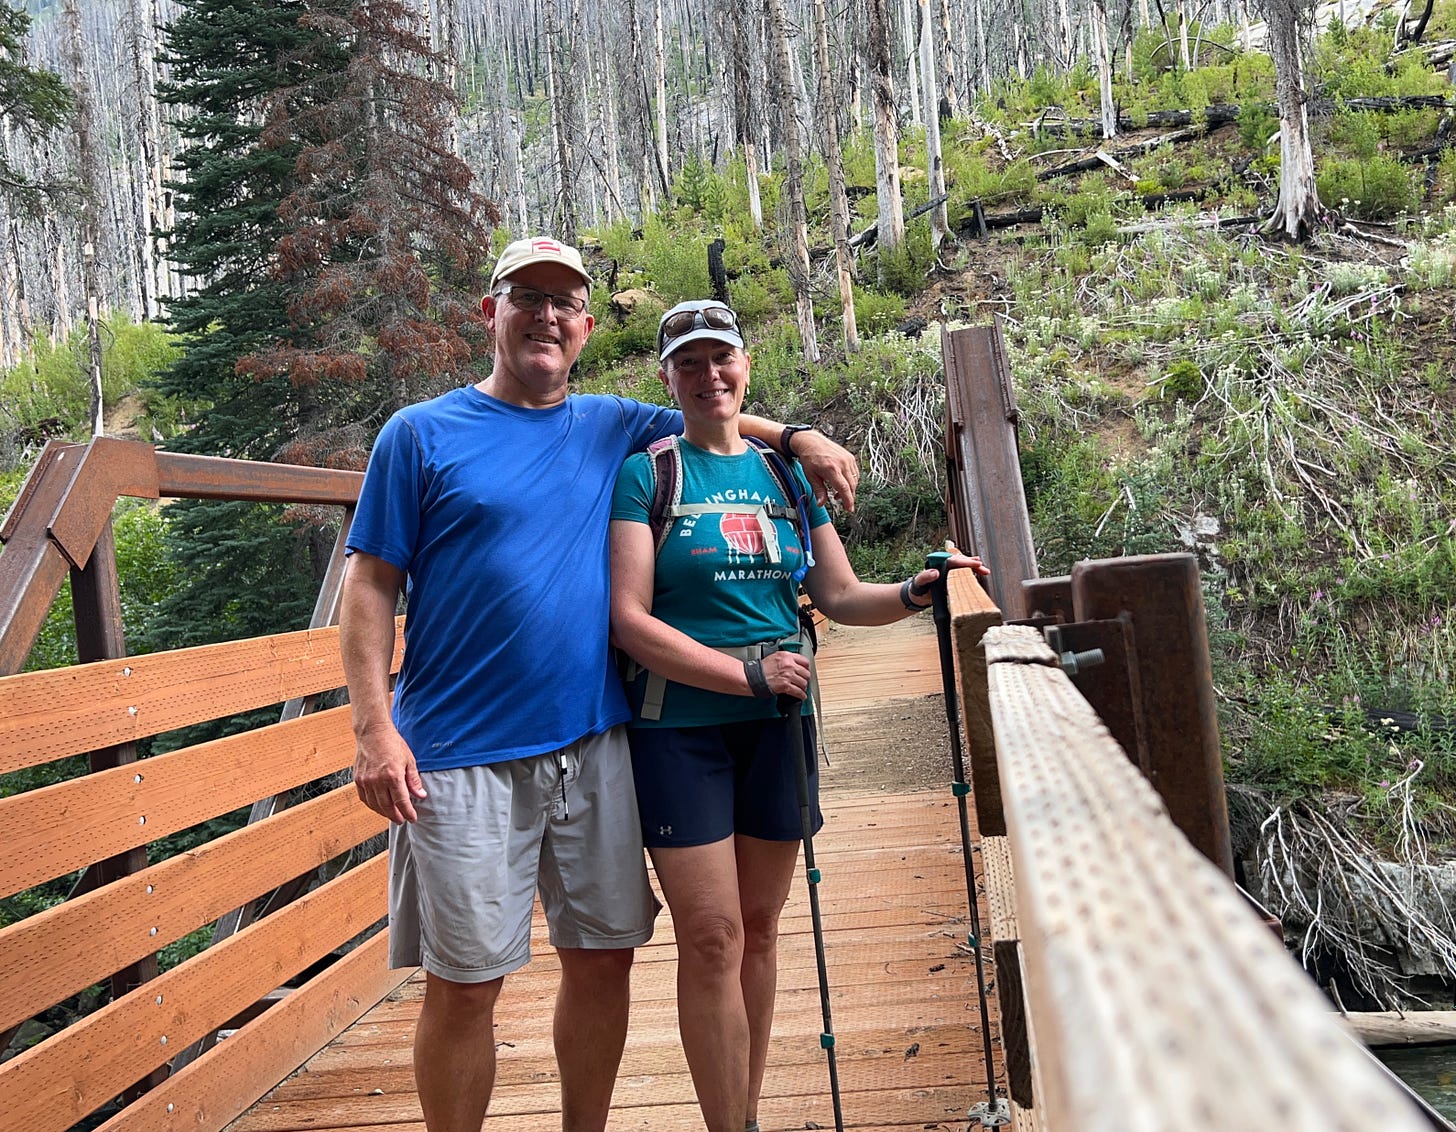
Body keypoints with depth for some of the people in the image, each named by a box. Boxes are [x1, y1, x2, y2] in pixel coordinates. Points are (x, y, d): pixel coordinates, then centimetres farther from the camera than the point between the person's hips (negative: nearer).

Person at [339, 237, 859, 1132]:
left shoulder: (612, 427, 12)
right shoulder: (421, 434, 1)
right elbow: (372, 585, -1)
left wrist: (802, 439, 10)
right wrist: (375, 728, -11)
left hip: (594, 746, 4)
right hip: (462, 758, -4)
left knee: (604, 956, 12)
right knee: (466, 983, 2)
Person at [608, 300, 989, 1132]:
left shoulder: (785, 471, 11)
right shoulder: (646, 473, -3)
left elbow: (842, 596, 13)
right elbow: (630, 619, -11)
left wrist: (915, 592, -5)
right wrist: (748, 673, -15)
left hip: (777, 722, 4)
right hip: (679, 728, -4)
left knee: (759, 931, 12)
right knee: (711, 937, -3)